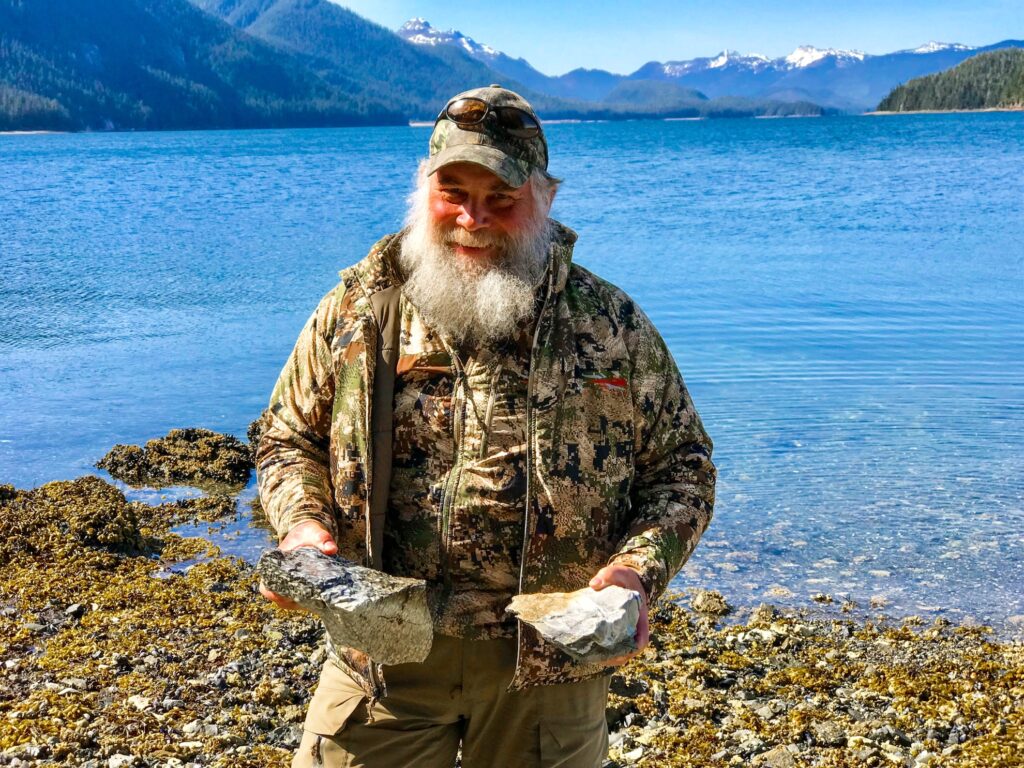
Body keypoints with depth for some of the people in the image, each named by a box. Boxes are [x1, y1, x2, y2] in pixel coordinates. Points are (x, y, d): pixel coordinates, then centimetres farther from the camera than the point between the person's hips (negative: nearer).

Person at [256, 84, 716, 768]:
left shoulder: (612, 325, -2)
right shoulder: (356, 309, 1)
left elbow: (683, 466, 4)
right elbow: (290, 440, 11)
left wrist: (639, 568, -13)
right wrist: (303, 524, -9)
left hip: (549, 664, 0)